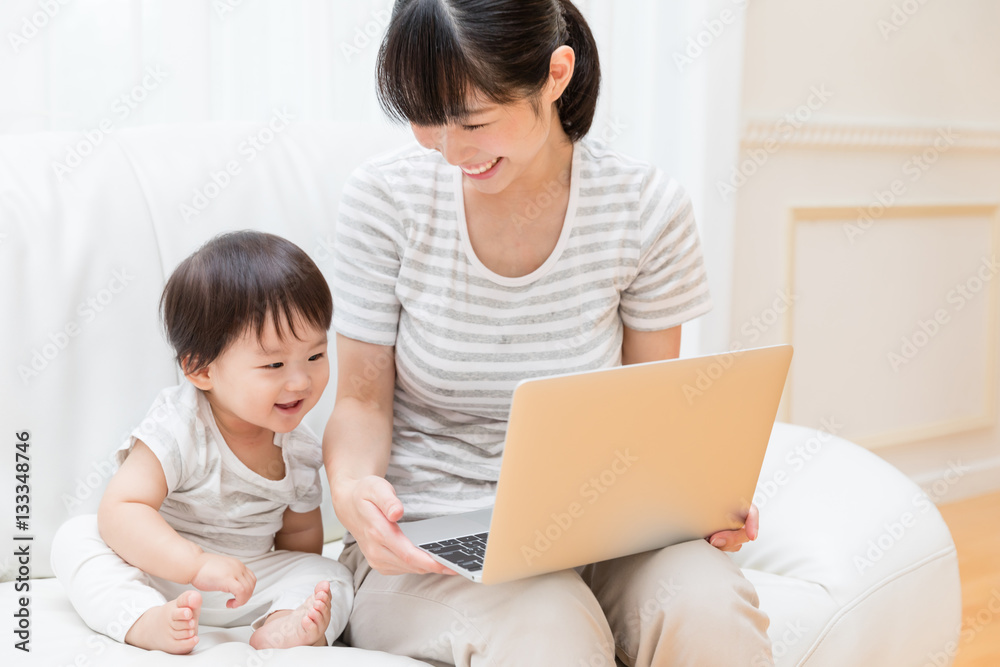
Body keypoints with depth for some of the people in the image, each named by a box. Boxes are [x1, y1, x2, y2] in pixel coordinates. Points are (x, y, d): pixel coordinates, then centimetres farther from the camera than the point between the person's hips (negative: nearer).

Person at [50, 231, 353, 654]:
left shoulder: (299, 448, -6)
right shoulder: (178, 429, -24)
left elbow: (300, 533, 10)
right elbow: (119, 512, -33)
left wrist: (297, 597, -4)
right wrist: (198, 563, -43)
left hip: (249, 584, 4)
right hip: (158, 569, -4)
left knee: (332, 577, -11)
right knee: (76, 537, -24)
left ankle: (280, 629, -38)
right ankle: (147, 621, -43)